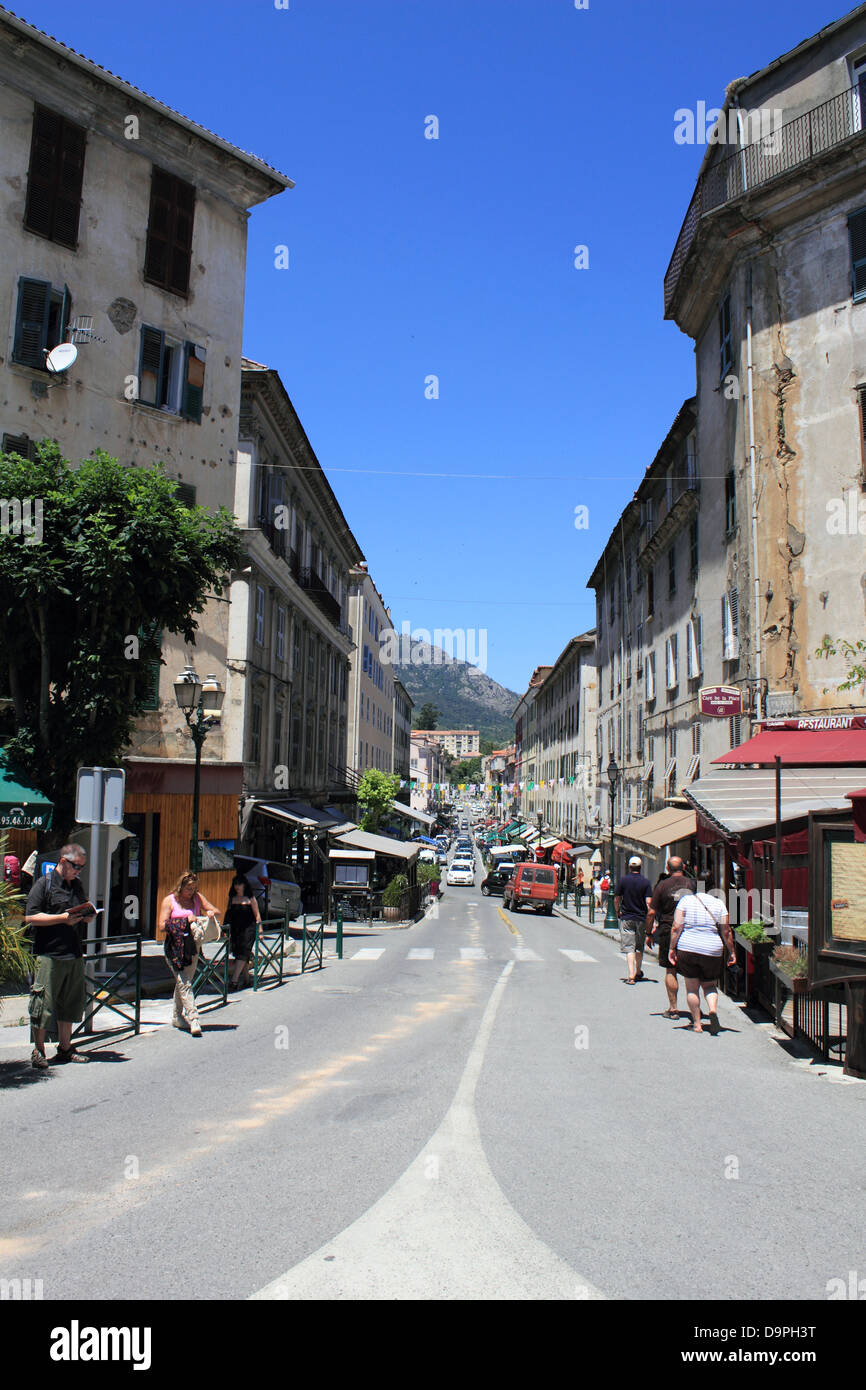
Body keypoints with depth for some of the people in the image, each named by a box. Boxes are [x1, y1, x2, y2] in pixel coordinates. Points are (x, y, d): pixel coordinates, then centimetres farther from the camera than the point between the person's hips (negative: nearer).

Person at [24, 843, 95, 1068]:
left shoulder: (77, 885, 16)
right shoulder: (44, 883, -4)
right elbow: (30, 917, -12)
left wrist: (87, 916, 4)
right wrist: (63, 918, -16)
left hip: (74, 954, 7)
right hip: (49, 954, -7)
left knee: (71, 1003, 11)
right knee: (44, 1003, -2)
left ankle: (65, 1048, 21)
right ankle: (38, 1051, 9)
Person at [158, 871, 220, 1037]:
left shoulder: (197, 898, 10)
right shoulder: (169, 900, -2)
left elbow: (215, 910, 11)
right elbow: (162, 925, -9)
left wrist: (210, 913, -13)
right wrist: (184, 921, -18)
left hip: (192, 946, 5)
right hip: (174, 947, -4)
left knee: (183, 982, 11)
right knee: (184, 984, -12)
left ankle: (177, 1017, 26)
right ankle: (194, 1020, -16)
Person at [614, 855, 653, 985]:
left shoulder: (623, 880, -4)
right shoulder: (646, 882, -5)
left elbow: (616, 900, 1)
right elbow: (648, 903, -10)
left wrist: (618, 912, 19)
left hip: (626, 918, -1)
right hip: (641, 918, 1)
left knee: (629, 947, -3)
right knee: (639, 947, 17)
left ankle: (631, 976, -15)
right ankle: (638, 972, 30)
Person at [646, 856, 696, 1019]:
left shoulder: (662, 885, -3)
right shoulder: (692, 884, 1)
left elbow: (652, 912, -4)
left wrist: (649, 933, 6)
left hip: (668, 931, -2)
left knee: (670, 970, 5)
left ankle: (673, 1008, 7)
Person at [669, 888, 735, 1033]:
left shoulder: (685, 900, 0)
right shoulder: (718, 904, 4)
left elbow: (677, 927, -5)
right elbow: (726, 932, 2)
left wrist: (671, 948, -1)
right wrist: (731, 952, 11)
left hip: (687, 949, -1)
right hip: (712, 950, 1)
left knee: (692, 988, 9)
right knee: (709, 985, 17)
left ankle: (697, 1023, 10)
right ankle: (713, 1010, -9)